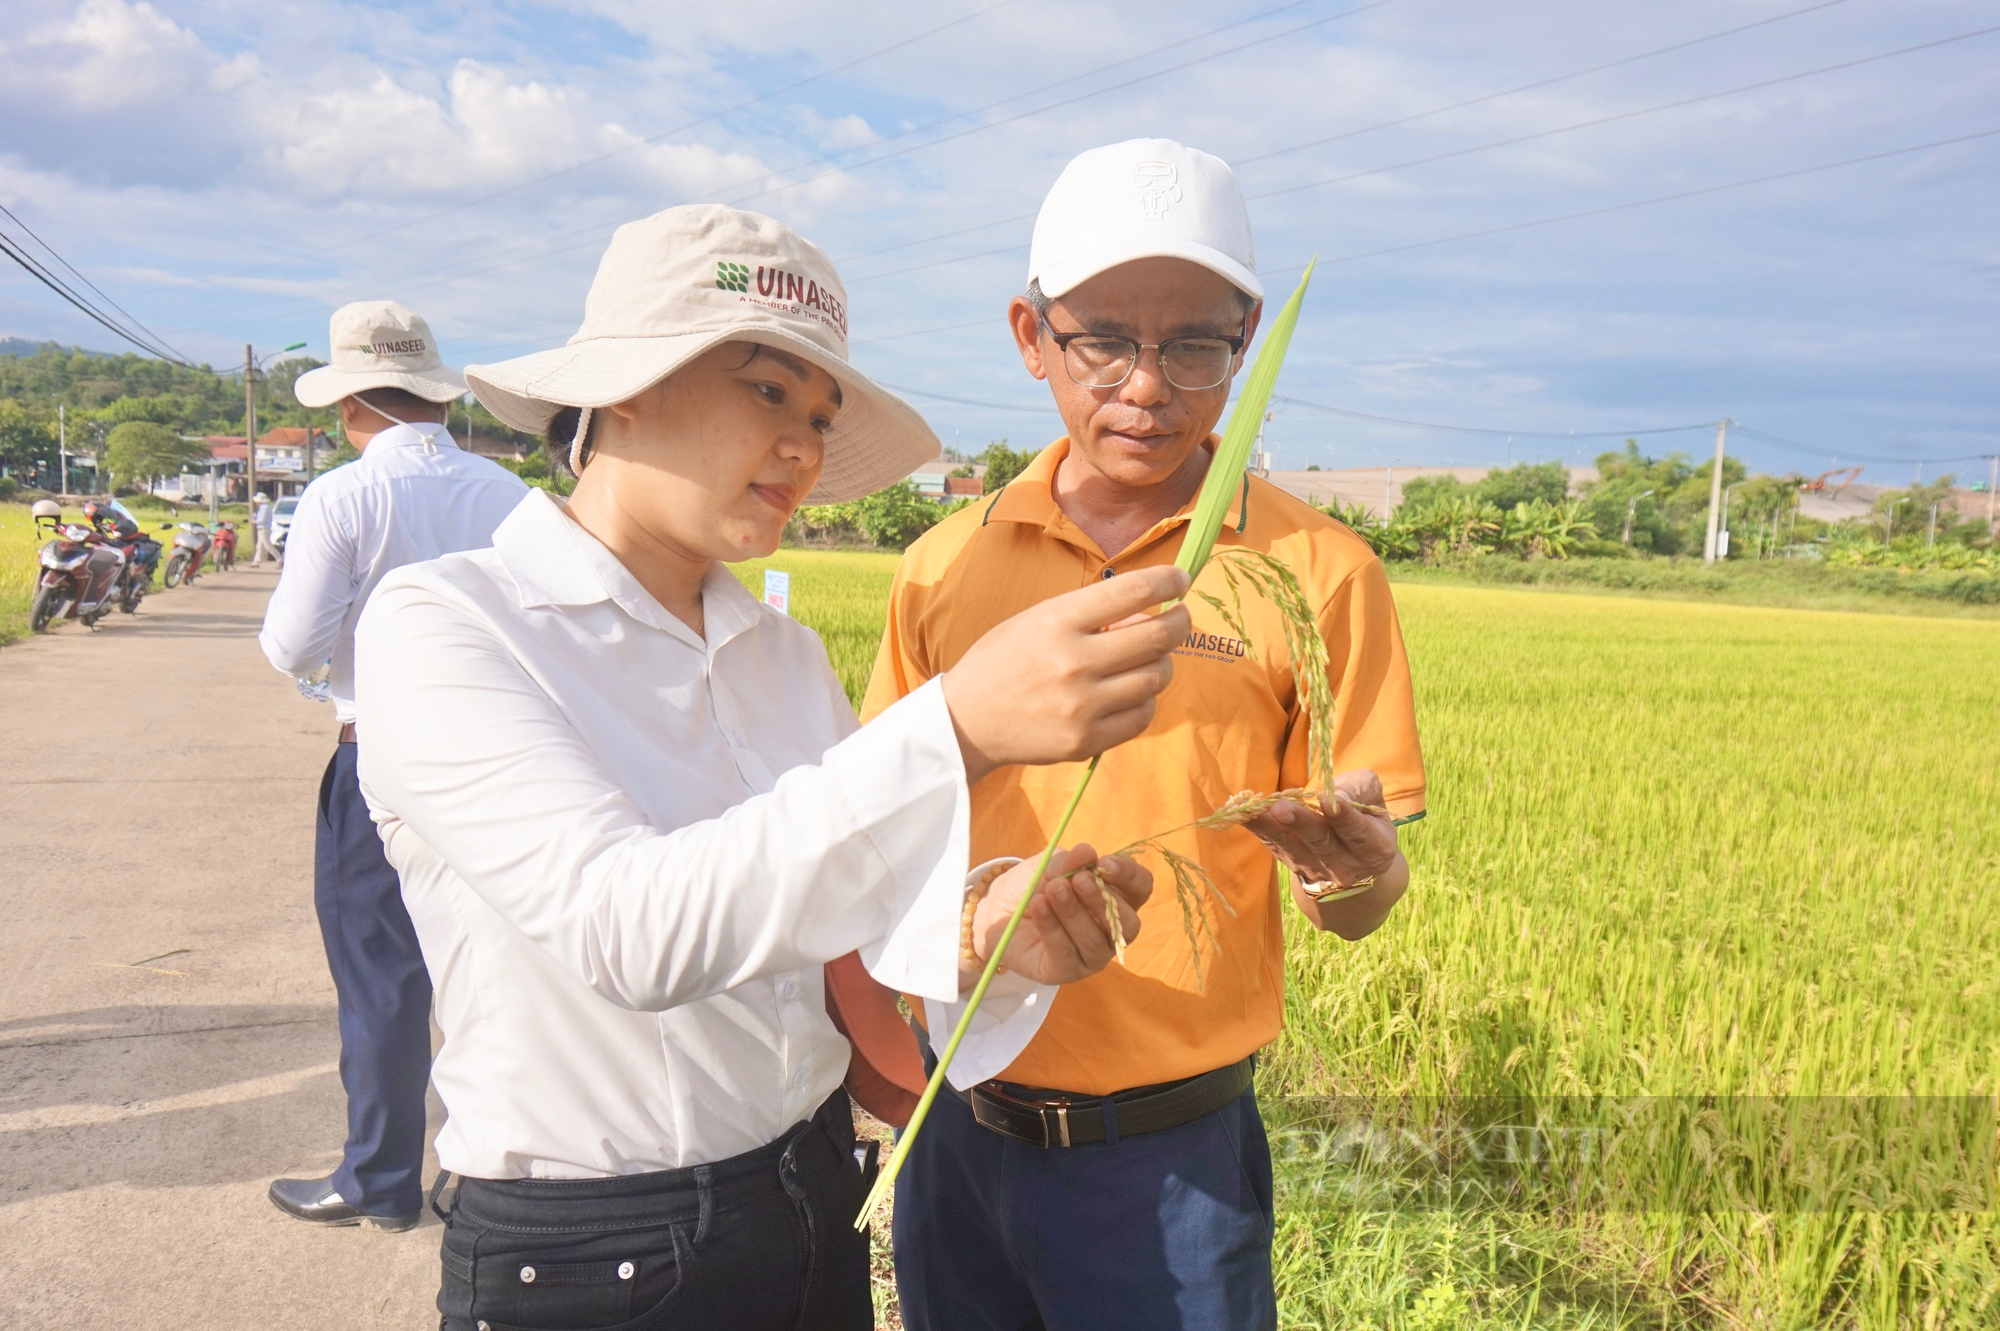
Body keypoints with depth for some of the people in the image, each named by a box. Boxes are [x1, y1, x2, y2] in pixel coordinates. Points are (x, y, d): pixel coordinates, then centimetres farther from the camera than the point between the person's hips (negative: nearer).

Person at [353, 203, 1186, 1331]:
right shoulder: (438, 627, -16)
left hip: (816, 1214, 6)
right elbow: (624, 928, -30)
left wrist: (978, 927, -23)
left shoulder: (787, 654, 2)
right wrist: (959, 728, -40)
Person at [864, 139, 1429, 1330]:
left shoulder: (1319, 574, -8)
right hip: (959, 1130, 3)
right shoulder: (945, 567, -1)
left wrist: (1355, 873, -26)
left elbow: (1357, 914, -4)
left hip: (1172, 1157, -2)